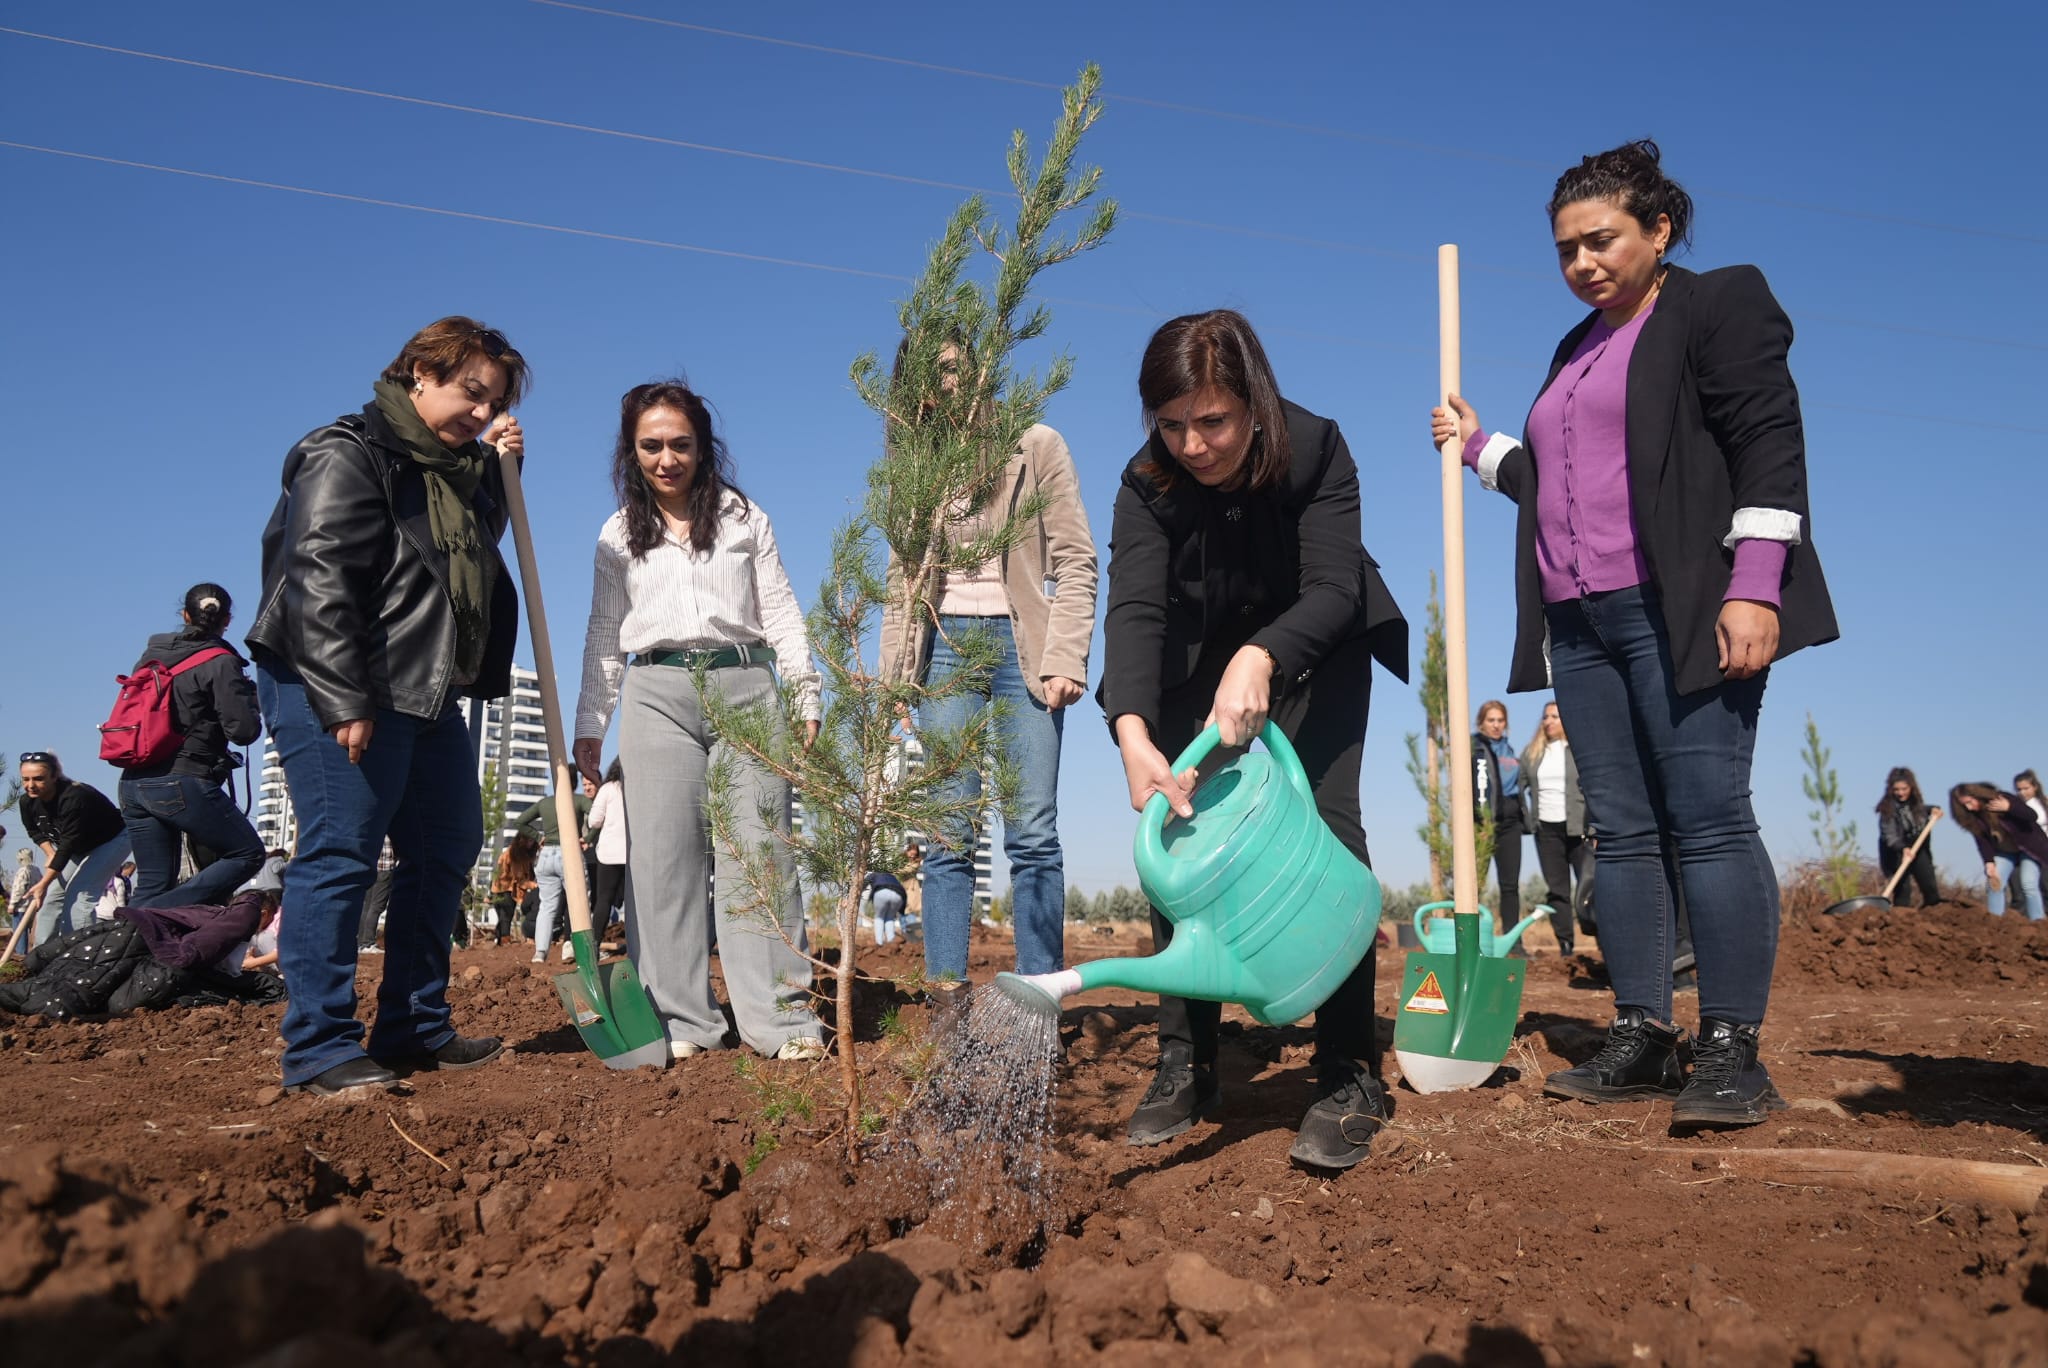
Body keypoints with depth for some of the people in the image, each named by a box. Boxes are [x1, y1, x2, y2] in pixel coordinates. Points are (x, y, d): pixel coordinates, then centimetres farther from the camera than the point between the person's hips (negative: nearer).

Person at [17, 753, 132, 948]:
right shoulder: (27, 802, -14)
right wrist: (50, 853, -11)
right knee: (52, 894, 0)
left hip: (110, 841, -8)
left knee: (80, 894, -21)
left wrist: (44, 883, -36)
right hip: (77, 846, 8)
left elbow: (68, 845, -36)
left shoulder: (74, 798, -38)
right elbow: (35, 831, 7)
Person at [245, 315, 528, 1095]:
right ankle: (319, 1050, -2)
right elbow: (319, 582, -18)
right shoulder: (347, 455, -10)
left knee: (447, 852, 11)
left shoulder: (454, 468, 16)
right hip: (334, 691, -10)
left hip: (428, 694, 10)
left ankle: (415, 1030, 20)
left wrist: (497, 469, 14)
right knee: (339, 857, -9)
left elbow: (478, 548, 31)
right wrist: (345, 701, -24)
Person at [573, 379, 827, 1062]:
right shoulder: (619, 534, 15)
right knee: (664, 851, -3)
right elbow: (604, 635, 17)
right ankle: (680, 1018, 2)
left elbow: (781, 615, 11)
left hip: (744, 686, -1)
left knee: (760, 845, -7)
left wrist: (807, 699, 3)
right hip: (655, 692, 1)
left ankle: (782, 1017, -5)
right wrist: (589, 724, 11)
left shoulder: (744, 519, 12)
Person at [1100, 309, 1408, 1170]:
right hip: (1202, 655, 2)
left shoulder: (1315, 448, -28)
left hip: (1313, 646, -2)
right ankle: (1185, 1067, 2)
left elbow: (1335, 588, -34)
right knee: (1179, 827, -8)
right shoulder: (1148, 483, -24)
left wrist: (1261, 656, -56)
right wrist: (1132, 735, -54)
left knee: (1326, 821, -17)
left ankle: (1349, 1077, -13)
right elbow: (1134, 609, -36)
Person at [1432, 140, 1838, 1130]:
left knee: (1708, 818, -10)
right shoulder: (1577, 350, 24)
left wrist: (1753, 585, -17)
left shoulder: (1719, 305, 3)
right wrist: (1479, 446, 23)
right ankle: (1642, 1038, 8)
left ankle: (1731, 1053, -6)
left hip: (1684, 610, -7)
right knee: (1621, 829, 4)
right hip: (1582, 620, 7)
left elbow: (1769, 443, -8)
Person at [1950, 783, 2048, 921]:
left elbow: (2032, 816, -28)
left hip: (2029, 847, -5)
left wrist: (2008, 807, -41)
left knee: (2029, 885, -17)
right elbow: (1982, 841, -9)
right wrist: (1989, 862, -21)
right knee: (1994, 883, -7)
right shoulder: (1974, 817, -12)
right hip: (2004, 852, 5)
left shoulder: (2004, 799, -26)